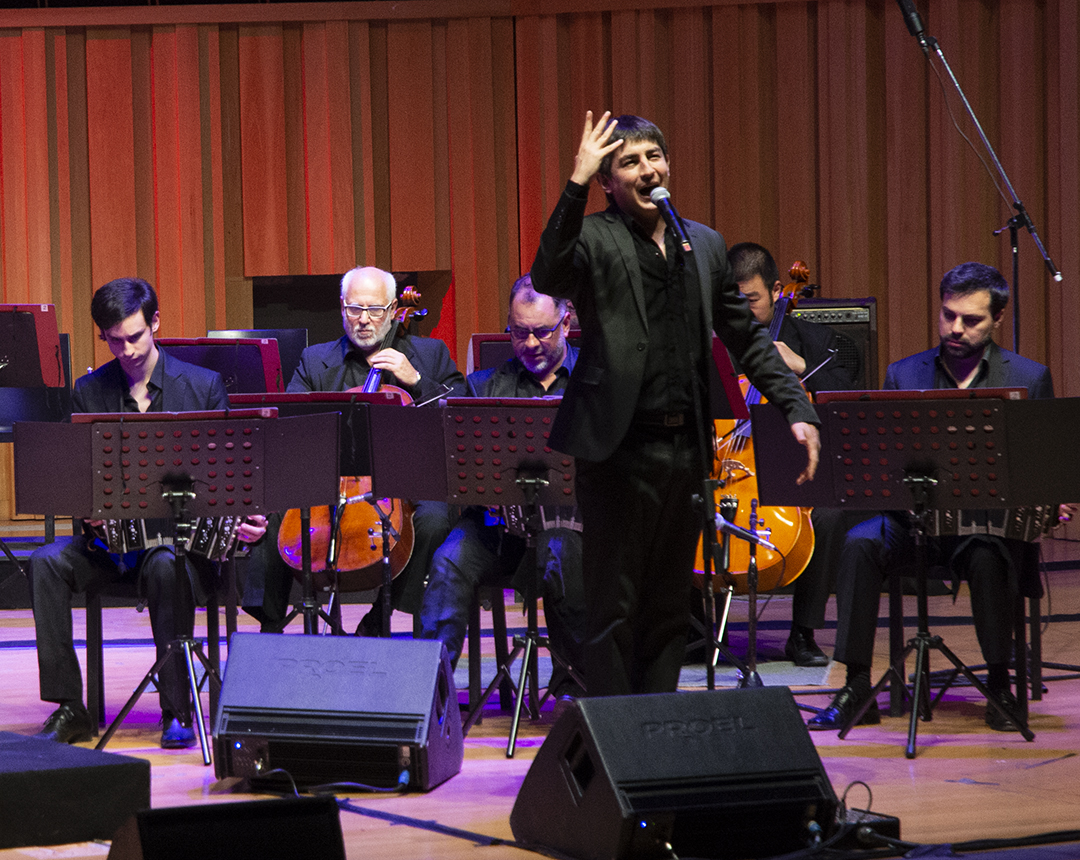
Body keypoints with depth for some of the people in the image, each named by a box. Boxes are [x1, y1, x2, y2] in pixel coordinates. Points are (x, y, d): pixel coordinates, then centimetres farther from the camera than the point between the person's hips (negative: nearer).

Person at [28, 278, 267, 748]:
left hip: (181, 533, -3)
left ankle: (177, 711, -26)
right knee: (46, 563, -26)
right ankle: (69, 708, -21)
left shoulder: (204, 386, 4)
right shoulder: (88, 392, 10)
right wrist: (87, 510, -14)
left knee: (166, 568, -38)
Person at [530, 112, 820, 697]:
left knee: (669, 610, 12)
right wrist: (576, 183, -34)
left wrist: (798, 411, 8)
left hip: (687, 448, 6)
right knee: (613, 610, 0)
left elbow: (747, 339, 17)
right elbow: (547, 279, -27)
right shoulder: (594, 240, -5)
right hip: (619, 450, -5)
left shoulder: (705, 245, 12)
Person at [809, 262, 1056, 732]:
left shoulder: (1029, 378, 7)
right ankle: (856, 690, -22)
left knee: (987, 556, -37)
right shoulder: (903, 374, 12)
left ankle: (999, 684, -17)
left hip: (992, 516, -2)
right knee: (860, 544, -28)